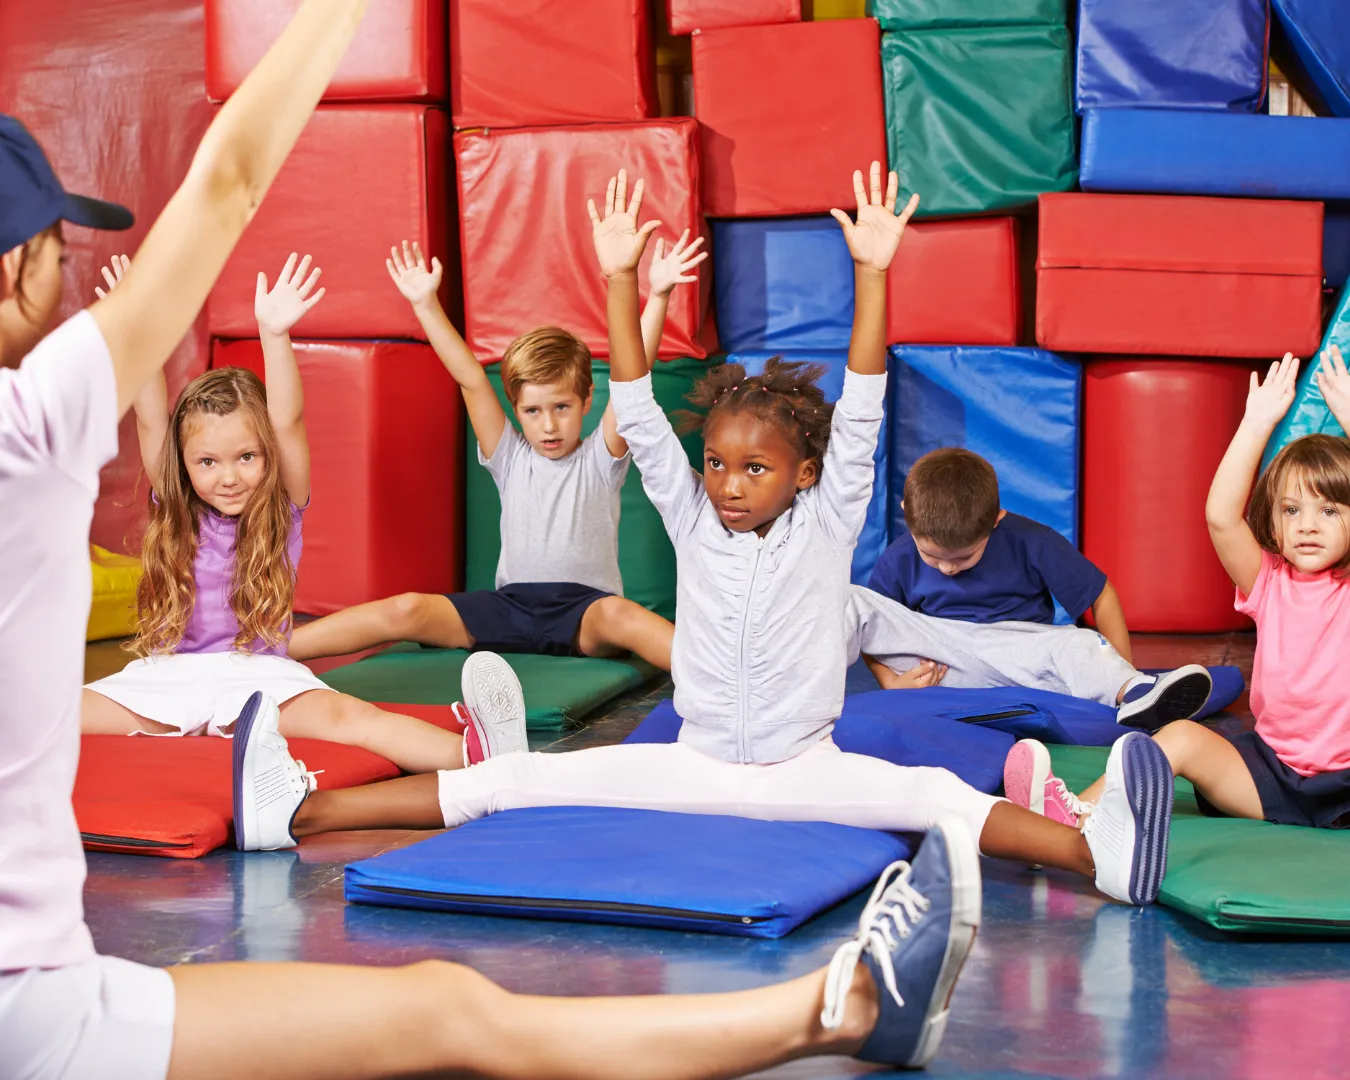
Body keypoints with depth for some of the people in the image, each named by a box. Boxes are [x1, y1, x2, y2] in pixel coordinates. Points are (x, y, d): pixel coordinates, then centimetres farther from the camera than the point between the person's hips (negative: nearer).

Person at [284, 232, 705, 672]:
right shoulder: (510, 458, 10)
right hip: (512, 604, 3)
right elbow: (471, 380, 2)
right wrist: (425, 304, -4)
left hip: (585, 610, -3)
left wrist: (658, 296, -21)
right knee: (407, 610, -16)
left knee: (617, 613, -38)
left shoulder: (600, 458, 3)